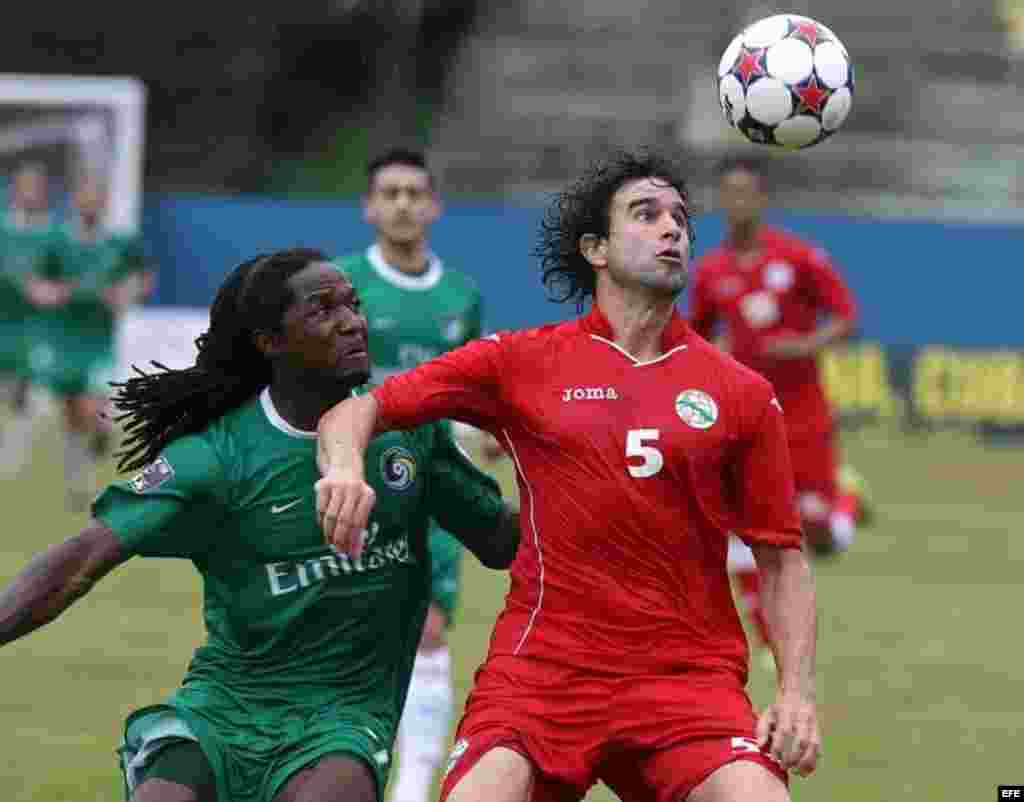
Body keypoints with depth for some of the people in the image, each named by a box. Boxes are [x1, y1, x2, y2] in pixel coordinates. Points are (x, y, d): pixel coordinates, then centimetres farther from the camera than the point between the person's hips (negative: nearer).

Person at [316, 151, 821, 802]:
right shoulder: (523, 362, 7)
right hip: (541, 668, -1)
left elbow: (783, 558, 12)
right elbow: (361, 410, 8)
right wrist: (345, 466, -15)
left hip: (689, 674, 1)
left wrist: (797, 691, -1)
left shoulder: (743, 394, 9)